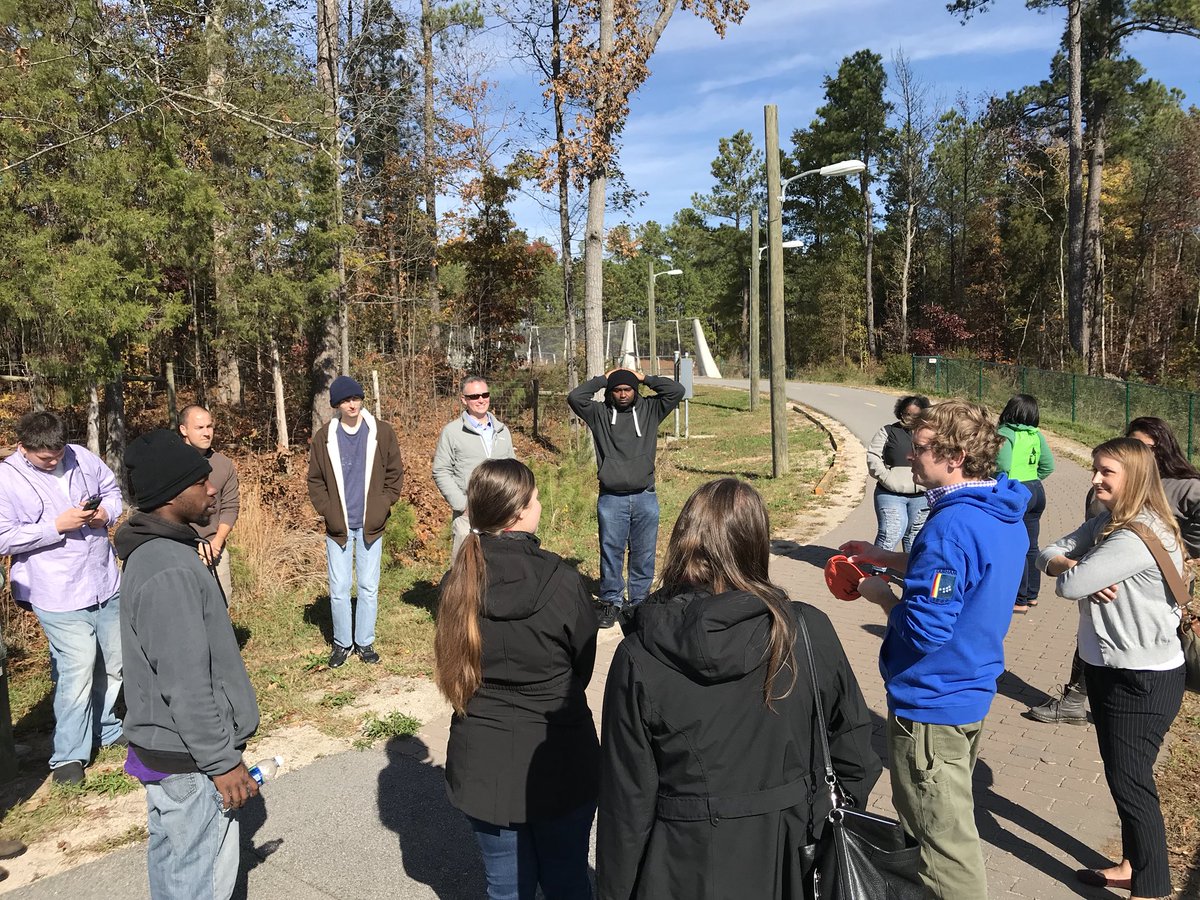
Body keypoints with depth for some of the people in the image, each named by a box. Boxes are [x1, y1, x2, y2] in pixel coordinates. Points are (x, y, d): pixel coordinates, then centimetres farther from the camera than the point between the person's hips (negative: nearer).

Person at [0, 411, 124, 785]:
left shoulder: (82, 457, 2)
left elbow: (112, 488, 16)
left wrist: (107, 512, -5)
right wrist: (57, 526, -20)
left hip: (106, 583, 5)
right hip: (59, 596, -5)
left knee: (112, 663, 16)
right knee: (78, 671, -6)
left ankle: (105, 728, 38)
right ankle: (69, 755, 12)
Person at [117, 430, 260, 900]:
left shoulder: (156, 552, 5)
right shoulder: (171, 573, -27)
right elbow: (186, 685, -26)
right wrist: (222, 762, -19)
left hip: (162, 747, 10)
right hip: (188, 760, -10)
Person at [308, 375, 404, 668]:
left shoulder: (382, 433, 0)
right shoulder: (324, 437, 1)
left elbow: (395, 473, 4)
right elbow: (315, 480, 7)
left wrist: (382, 507, -4)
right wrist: (327, 511, -4)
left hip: (371, 525, 0)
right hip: (338, 527, 0)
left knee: (369, 587, 6)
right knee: (338, 589, 4)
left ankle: (365, 642, 20)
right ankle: (342, 643, 20)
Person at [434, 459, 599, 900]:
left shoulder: (457, 583, -10)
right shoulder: (563, 583, -20)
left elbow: (455, 666, 3)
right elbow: (583, 669, -5)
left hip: (483, 764, 3)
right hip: (559, 763, -2)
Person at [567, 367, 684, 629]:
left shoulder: (649, 410, 8)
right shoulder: (599, 413, 5)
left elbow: (676, 391, 1)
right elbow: (575, 397, -8)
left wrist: (645, 378, 4)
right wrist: (602, 379, 0)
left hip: (645, 497, 1)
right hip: (611, 499, -1)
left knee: (644, 555, 8)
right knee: (611, 553, 3)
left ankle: (640, 602, 21)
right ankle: (611, 602, 16)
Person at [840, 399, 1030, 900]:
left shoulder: (953, 524, -28)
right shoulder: (1006, 514, 2)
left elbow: (924, 628, -28)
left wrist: (880, 594, -11)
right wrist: (886, 558, 11)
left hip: (933, 702, -10)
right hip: (974, 688, 10)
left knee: (943, 836, 7)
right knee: (950, 819, 27)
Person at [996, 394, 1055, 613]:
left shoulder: (1005, 434, -15)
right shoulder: (1036, 435, 6)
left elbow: (1002, 467, -24)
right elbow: (1048, 466, 8)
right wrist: (1031, 480, 14)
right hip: (1036, 491, 8)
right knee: (1031, 546, 17)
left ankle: (1020, 601, 7)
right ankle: (1032, 594, 28)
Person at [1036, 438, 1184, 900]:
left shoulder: (1140, 537, -26)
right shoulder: (1105, 522, 4)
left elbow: (1069, 585, -29)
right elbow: (1048, 554, 1)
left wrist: (1074, 570, -6)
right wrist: (1080, 567, -19)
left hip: (1144, 679, -9)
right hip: (1107, 667, 9)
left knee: (1130, 782, 1)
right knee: (1121, 775, 20)